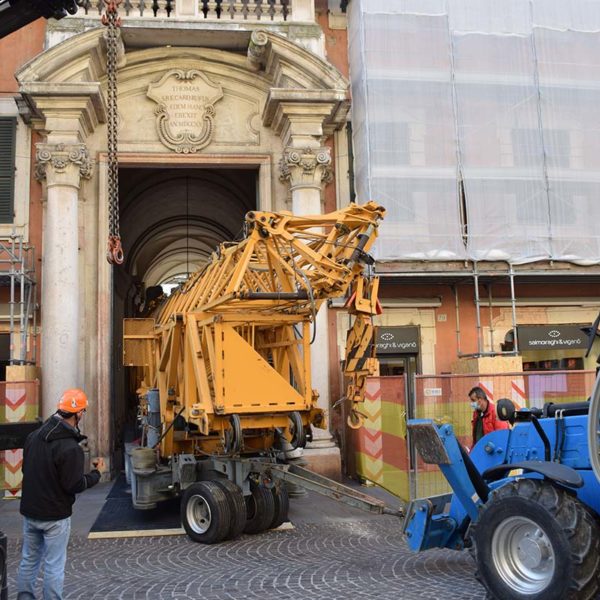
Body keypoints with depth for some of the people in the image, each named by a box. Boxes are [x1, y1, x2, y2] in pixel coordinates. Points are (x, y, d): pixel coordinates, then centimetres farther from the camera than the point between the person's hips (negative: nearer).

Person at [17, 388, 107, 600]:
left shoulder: (33, 436, -1)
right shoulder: (70, 447, -24)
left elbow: (26, 469, 10)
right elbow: (74, 486, -19)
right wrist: (97, 473, -5)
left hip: (29, 511, 7)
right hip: (54, 516, -7)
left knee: (29, 559, 20)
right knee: (54, 565, 5)